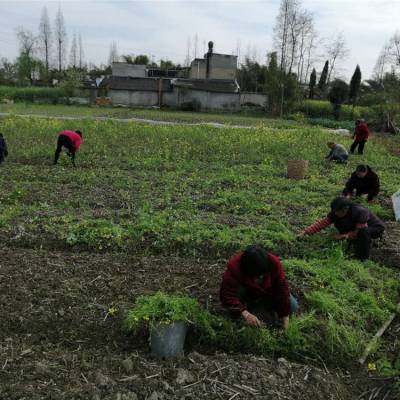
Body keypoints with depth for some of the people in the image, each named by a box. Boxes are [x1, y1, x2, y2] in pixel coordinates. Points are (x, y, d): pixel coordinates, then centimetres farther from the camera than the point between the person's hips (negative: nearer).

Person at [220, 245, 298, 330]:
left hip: (268, 293, 3)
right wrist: (245, 314, -52)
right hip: (247, 294, -2)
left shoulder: (274, 262, -31)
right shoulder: (234, 266, -37)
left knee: (293, 306, -12)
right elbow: (227, 295, -40)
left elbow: (282, 288, -22)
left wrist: (285, 315, -21)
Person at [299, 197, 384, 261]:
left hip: (376, 228, -6)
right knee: (337, 222, -14)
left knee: (364, 232, -40)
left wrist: (345, 235, -38)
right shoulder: (336, 213, -19)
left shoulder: (359, 212, -36)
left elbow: (359, 231, -29)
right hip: (357, 227, 6)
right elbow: (322, 223, -24)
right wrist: (305, 232, -33)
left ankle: (363, 258, -22)